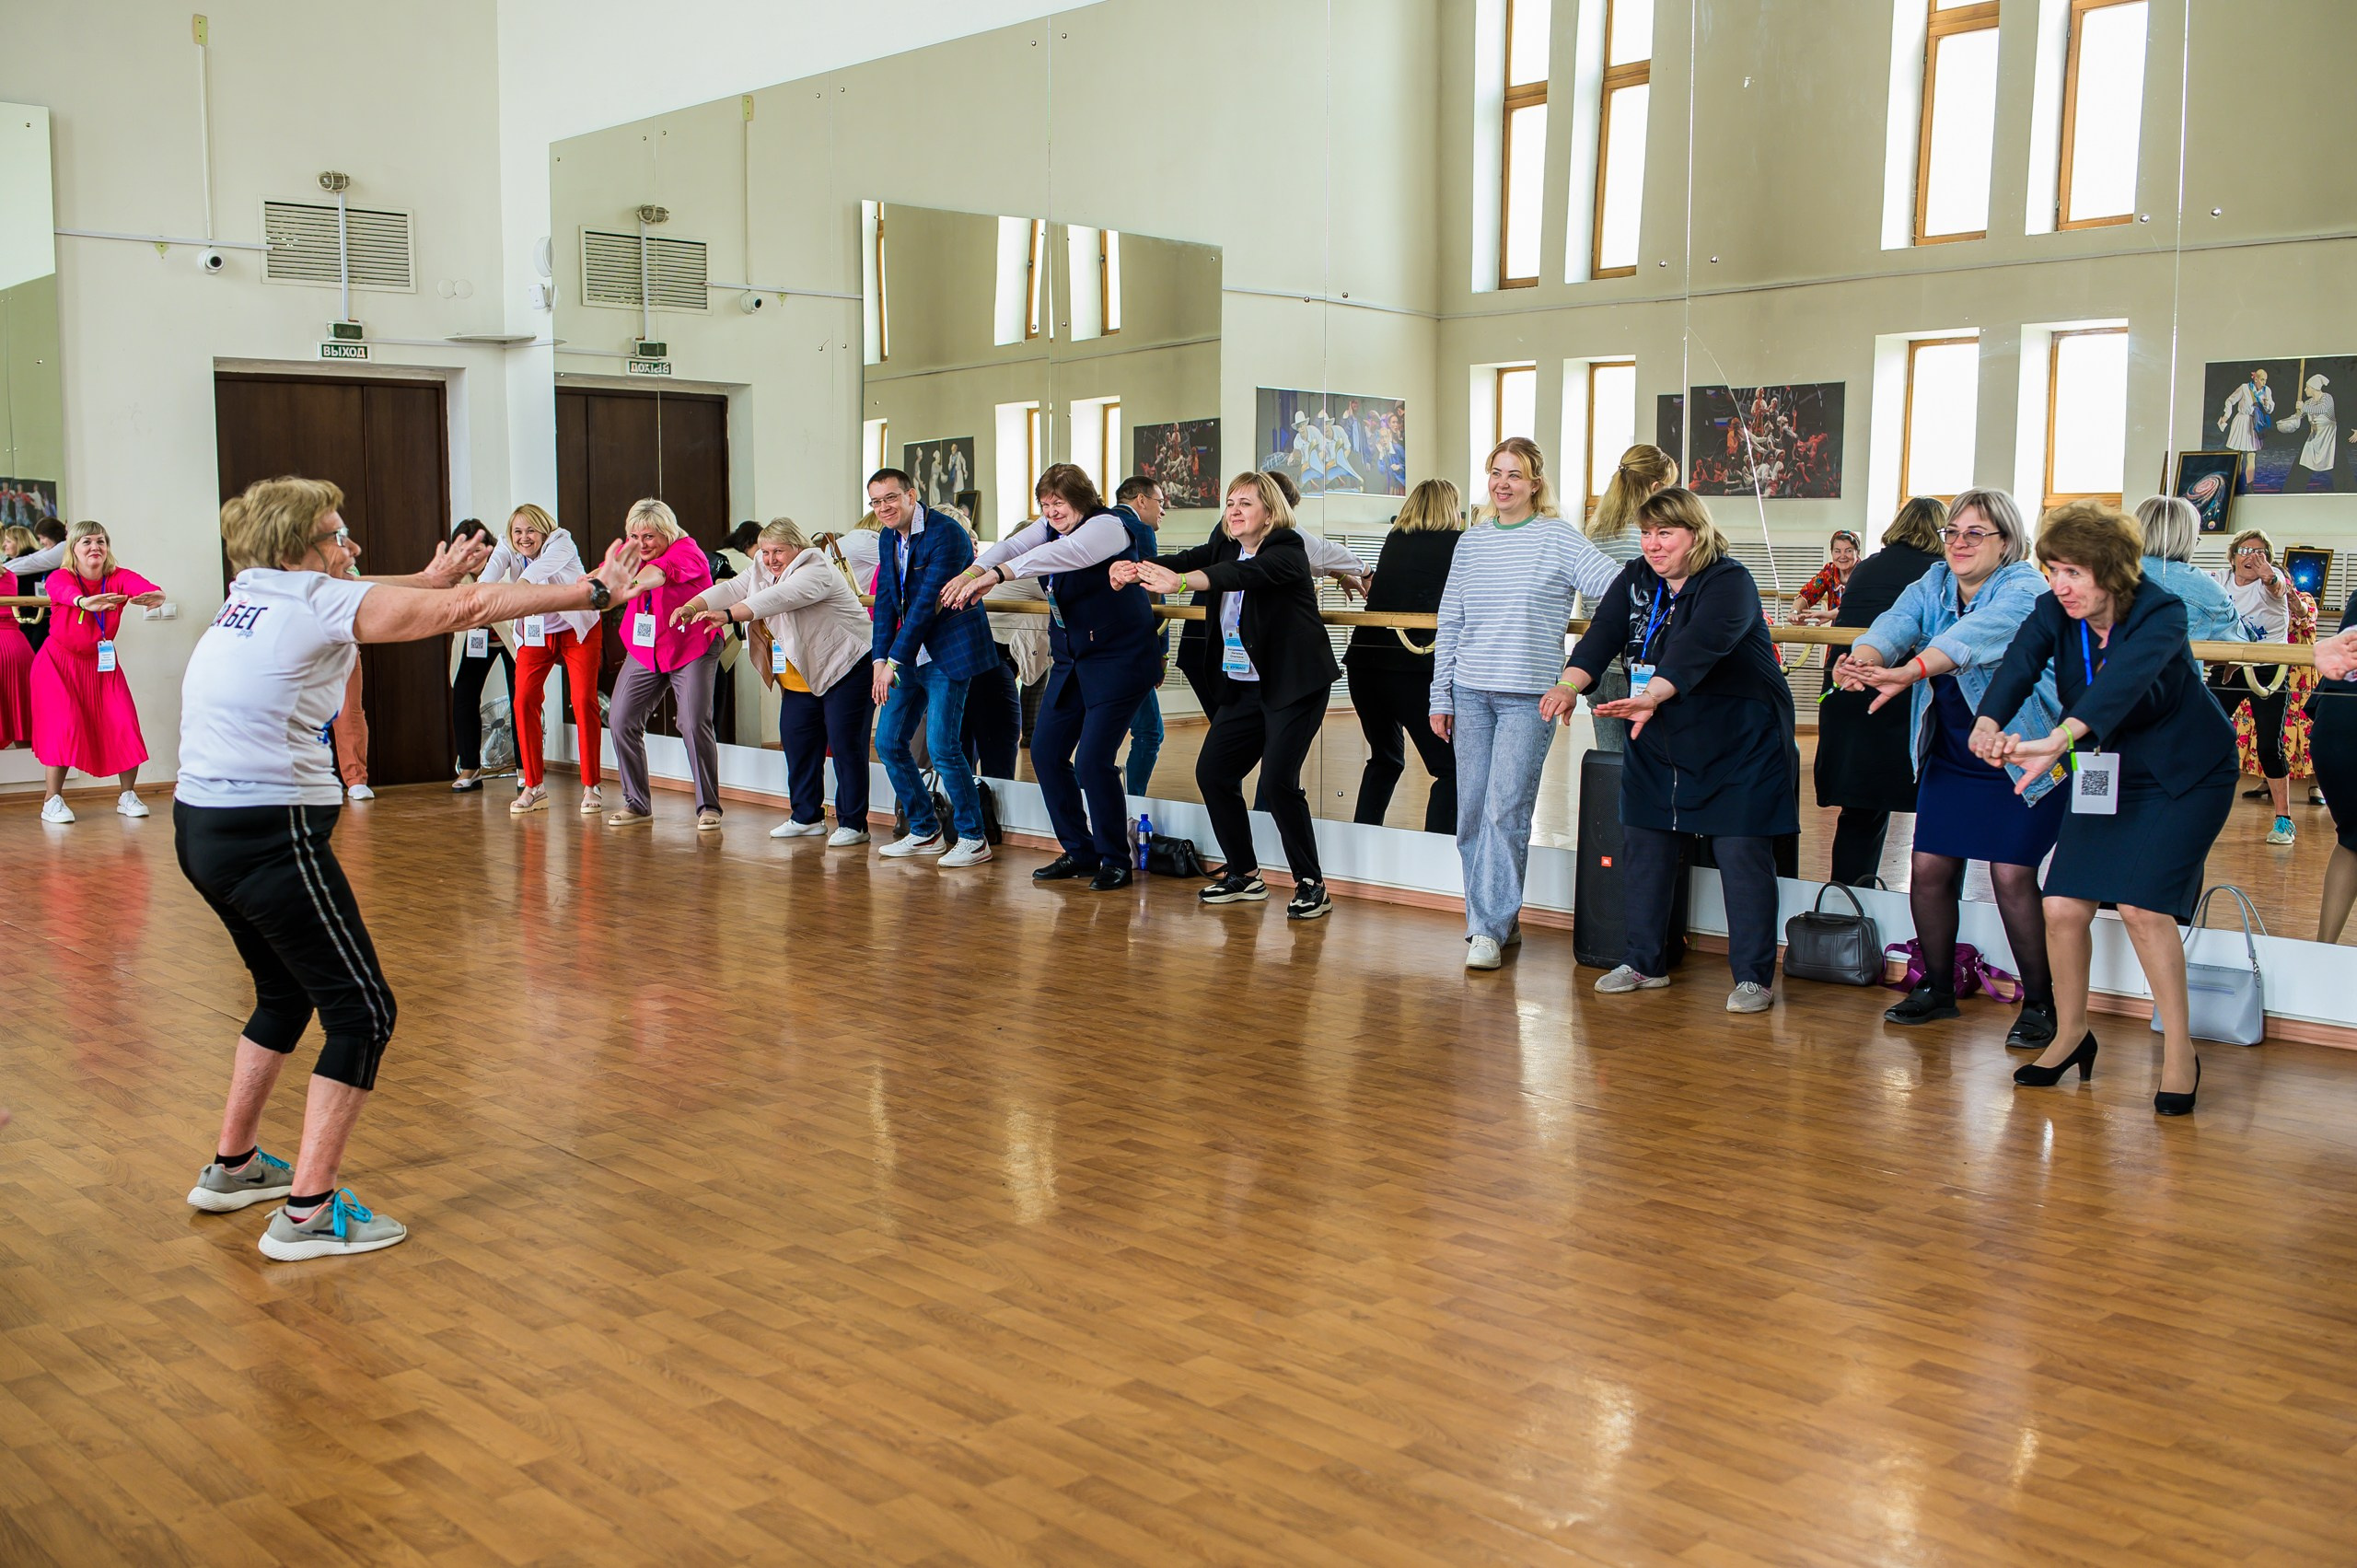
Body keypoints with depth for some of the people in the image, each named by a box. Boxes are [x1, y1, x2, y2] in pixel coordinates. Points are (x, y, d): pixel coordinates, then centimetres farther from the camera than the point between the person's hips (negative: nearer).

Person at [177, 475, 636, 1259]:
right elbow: (465, 609, -9)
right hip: (271, 834, -9)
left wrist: (430, 578, 38)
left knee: (287, 993, 26)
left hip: (200, 827, 9)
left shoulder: (254, 593, 12)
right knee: (362, 1013, -1)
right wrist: (593, 590, -5)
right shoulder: (322, 601, -8)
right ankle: (307, 1213, -1)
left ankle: (233, 1166, 37)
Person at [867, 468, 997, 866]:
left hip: (948, 653, -9)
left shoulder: (946, 534, -18)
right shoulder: (889, 537, 9)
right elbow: (886, 601, 8)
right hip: (910, 655, 9)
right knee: (888, 742, 8)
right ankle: (924, 832, 21)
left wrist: (894, 660, -21)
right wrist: (880, 658, -3)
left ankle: (973, 838, 1)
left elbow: (927, 603, -21)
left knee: (942, 746, -14)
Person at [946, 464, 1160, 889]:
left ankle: (1115, 862, 1)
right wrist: (971, 574, -26)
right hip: (1071, 662, 9)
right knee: (1046, 751, 5)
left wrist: (996, 575, -41)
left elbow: (1062, 554, -32)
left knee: (1092, 759, -14)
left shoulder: (1109, 526, -15)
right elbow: (1012, 547, -6)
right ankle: (1078, 853, 17)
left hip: (1120, 660, -9)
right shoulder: (1050, 527, 10)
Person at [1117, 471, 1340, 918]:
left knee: (1277, 780, -16)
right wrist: (1133, 569, -28)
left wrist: (1180, 582, -48)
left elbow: (1246, 573, -33)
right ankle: (1244, 876, 18)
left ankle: (1312, 885, -2)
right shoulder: (1225, 547, 8)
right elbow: (1186, 560, -7)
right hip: (1242, 685, 8)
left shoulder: (1286, 550, -14)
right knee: (1212, 771, 4)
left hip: (1294, 685, -8)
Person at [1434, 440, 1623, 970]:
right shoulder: (1472, 541, 11)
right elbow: (1449, 626, 13)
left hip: (1530, 698, -4)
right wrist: (1440, 698, 9)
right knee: (1471, 814, 5)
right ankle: (1499, 919, 18)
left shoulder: (1559, 538, -1)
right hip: (1470, 694, 4)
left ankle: (1489, 930, -6)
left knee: (1505, 812, -11)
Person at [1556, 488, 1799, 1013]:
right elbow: (1602, 635, -11)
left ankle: (1754, 977, 5)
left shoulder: (1728, 582, -16)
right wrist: (1570, 684, -31)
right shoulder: (1635, 580, 4)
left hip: (1739, 744, -6)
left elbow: (1699, 647, -33)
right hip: (1657, 744, 6)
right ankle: (1645, 964, 23)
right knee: (1644, 847, 8)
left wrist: (1651, 697, -49)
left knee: (1742, 853, -5)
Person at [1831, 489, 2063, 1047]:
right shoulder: (1933, 585, 4)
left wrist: (1906, 672, -53)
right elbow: (1896, 623, -17)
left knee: (2011, 874, -10)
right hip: (1950, 755, 6)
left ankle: (2039, 1003, 6)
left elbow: (1977, 633, -36)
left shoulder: (2023, 588, -15)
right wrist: (1862, 660, -41)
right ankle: (1937, 988, 21)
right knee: (1929, 868, 3)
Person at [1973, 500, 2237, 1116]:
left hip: (2185, 775, -4)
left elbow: (2124, 680, -44)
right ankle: (2071, 1034, 17)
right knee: (2063, 905, -6)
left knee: (2141, 904, -18)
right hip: (2106, 775, 5)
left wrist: (2059, 740, -61)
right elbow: (2018, 666, -29)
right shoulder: (2053, 613, -11)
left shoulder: (2160, 614, -25)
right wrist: (1988, 722, -52)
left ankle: (2179, 1050, -1)